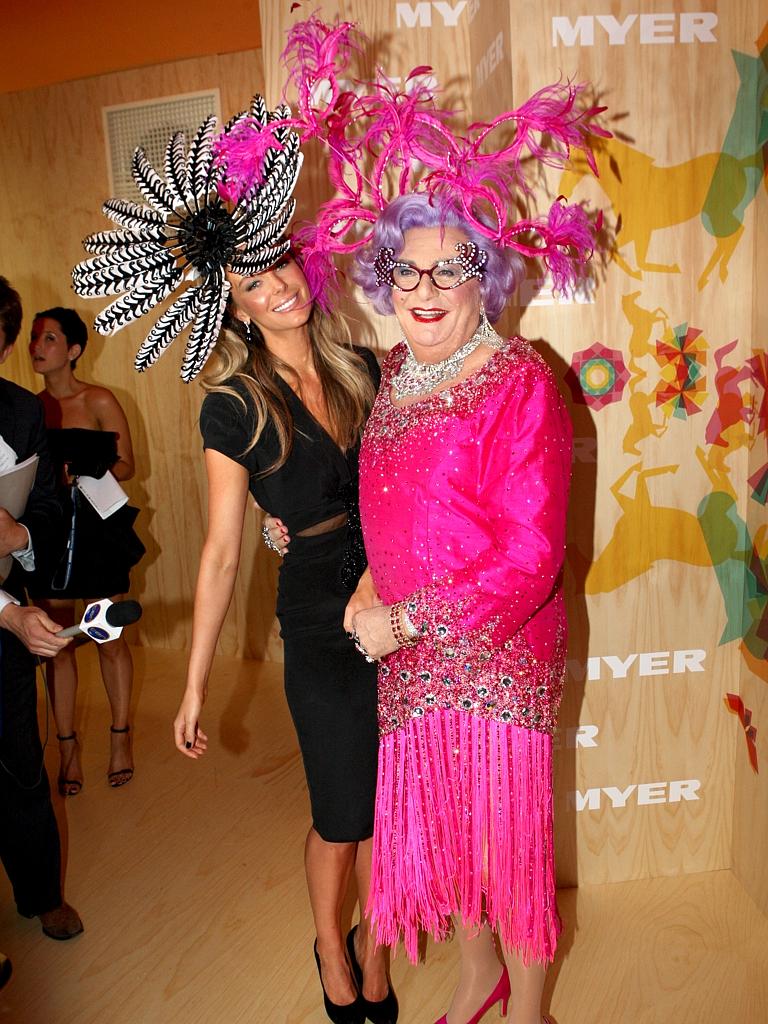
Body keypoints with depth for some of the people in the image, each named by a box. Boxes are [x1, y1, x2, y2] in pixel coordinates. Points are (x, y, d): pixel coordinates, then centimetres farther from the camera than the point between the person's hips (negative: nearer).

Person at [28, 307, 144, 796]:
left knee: (108, 639, 4)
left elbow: (126, 465, -3)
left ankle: (121, 737, 21)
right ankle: (68, 746, 18)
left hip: (95, 529, -3)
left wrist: (81, 472, -18)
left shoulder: (99, 401, -4)